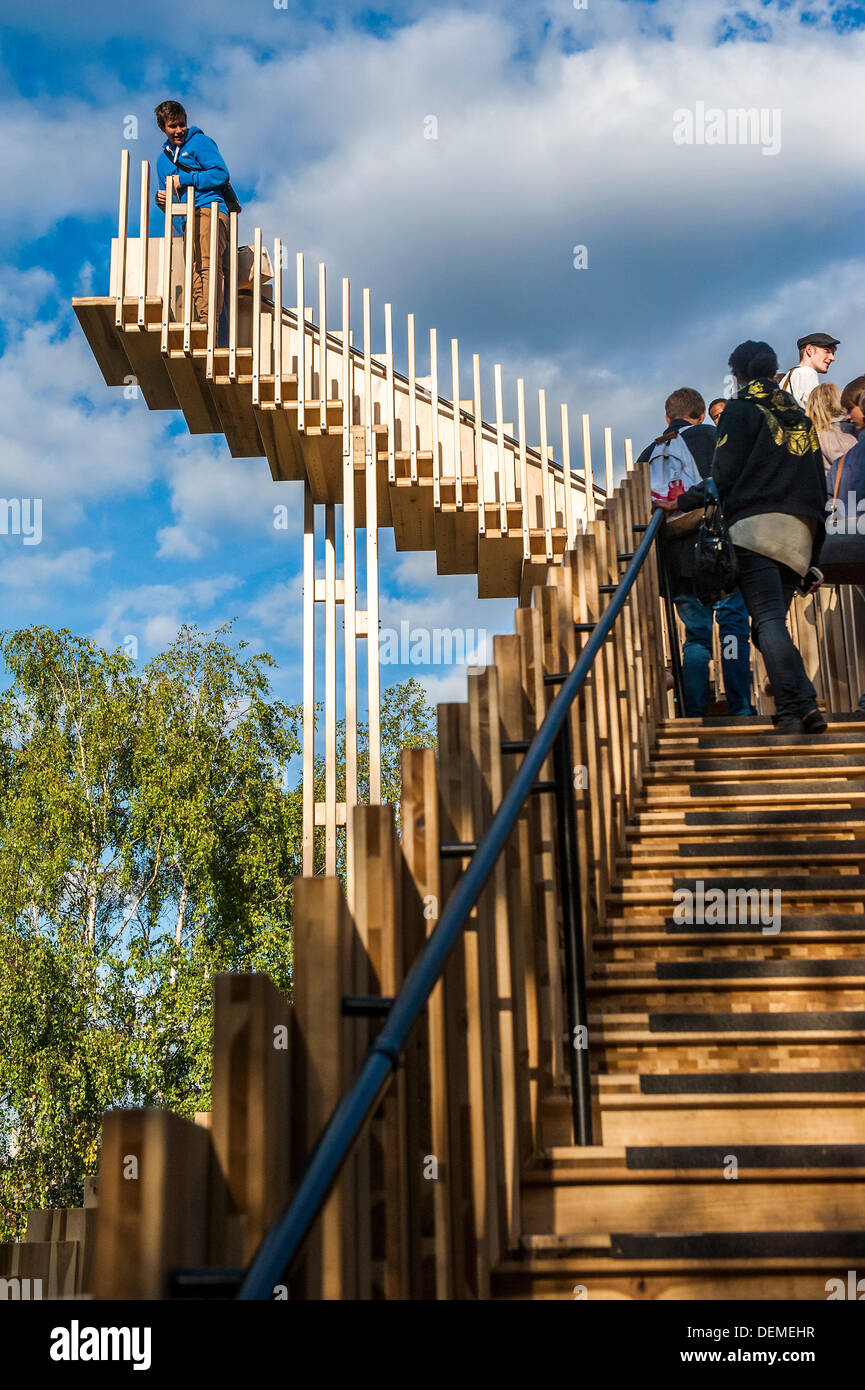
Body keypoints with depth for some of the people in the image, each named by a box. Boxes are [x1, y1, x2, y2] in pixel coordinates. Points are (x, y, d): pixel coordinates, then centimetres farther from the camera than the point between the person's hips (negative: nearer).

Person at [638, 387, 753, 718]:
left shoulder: (649, 453, 18)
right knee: (732, 624, 0)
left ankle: (694, 715, 2)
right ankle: (740, 709, -5)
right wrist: (682, 503, -13)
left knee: (696, 635, 9)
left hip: (675, 556, 5)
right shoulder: (709, 436, 3)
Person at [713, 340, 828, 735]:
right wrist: (812, 559, 25)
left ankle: (794, 710, -23)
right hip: (801, 533, 6)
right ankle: (805, 707, -1)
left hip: (756, 525, -6)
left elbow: (723, 473, -6)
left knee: (769, 621, -12)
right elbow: (819, 484, 23)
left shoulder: (741, 409, 4)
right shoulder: (800, 415, 24)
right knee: (774, 622, 11)